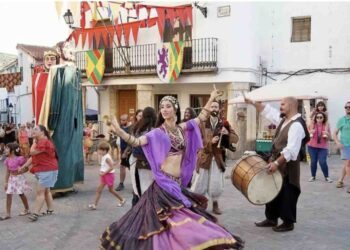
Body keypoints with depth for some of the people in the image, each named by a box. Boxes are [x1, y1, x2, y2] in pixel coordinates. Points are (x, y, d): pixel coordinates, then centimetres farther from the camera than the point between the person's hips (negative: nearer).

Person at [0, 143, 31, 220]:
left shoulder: (19, 159, -16)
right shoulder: (8, 160, 1)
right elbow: (7, 172, 7)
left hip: (19, 178, -5)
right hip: (11, 179, 5)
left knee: (21, 194, 6)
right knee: (8, 195, -1)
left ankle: (27, 209, 25)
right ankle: (8, 213, 4)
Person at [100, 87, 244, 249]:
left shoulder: (182, 128, 9)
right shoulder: (157, 133, -6)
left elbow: (201, 118, 20)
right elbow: (136, 142, -17)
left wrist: (211, 99, 21)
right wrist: (118, 130, -30)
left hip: (178, 183, 5)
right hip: (164, 183, -5)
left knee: (176, 221, 8)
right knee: (168, 222, -5)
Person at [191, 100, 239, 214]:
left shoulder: (224, 124, 5)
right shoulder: (202, 123, -1)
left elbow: (236, 139, 1)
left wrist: (227, 134, -19)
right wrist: (210, 142, -22)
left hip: (218, 157, 2)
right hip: (204, 156, -1)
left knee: (216, 184, 1)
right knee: (199, 183, 4)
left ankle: (215, 205, 20)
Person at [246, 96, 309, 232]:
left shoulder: (296, 125, -22)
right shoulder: (283, 119, 7)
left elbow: (291, 150, -28)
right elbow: (268, 110, 17)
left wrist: (277, 163, -30)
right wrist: (253, 102, 10)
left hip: (287, 166, -10)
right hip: (276, 161, 10)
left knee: (286, 194, 3)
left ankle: (288, 223, 18)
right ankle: (271, 219, 30)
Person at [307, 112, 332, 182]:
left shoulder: (326, 126, 1)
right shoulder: (312, 125, -1)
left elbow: (329, 138, 6)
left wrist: (327, 134, -15)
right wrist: (310, 132, -14)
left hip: (323, 147, 0)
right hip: (312, 146, 1)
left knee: (323, 162, -9)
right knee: (313, 161, 2)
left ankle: (327, 177, 7)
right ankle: (313, 176, 17)